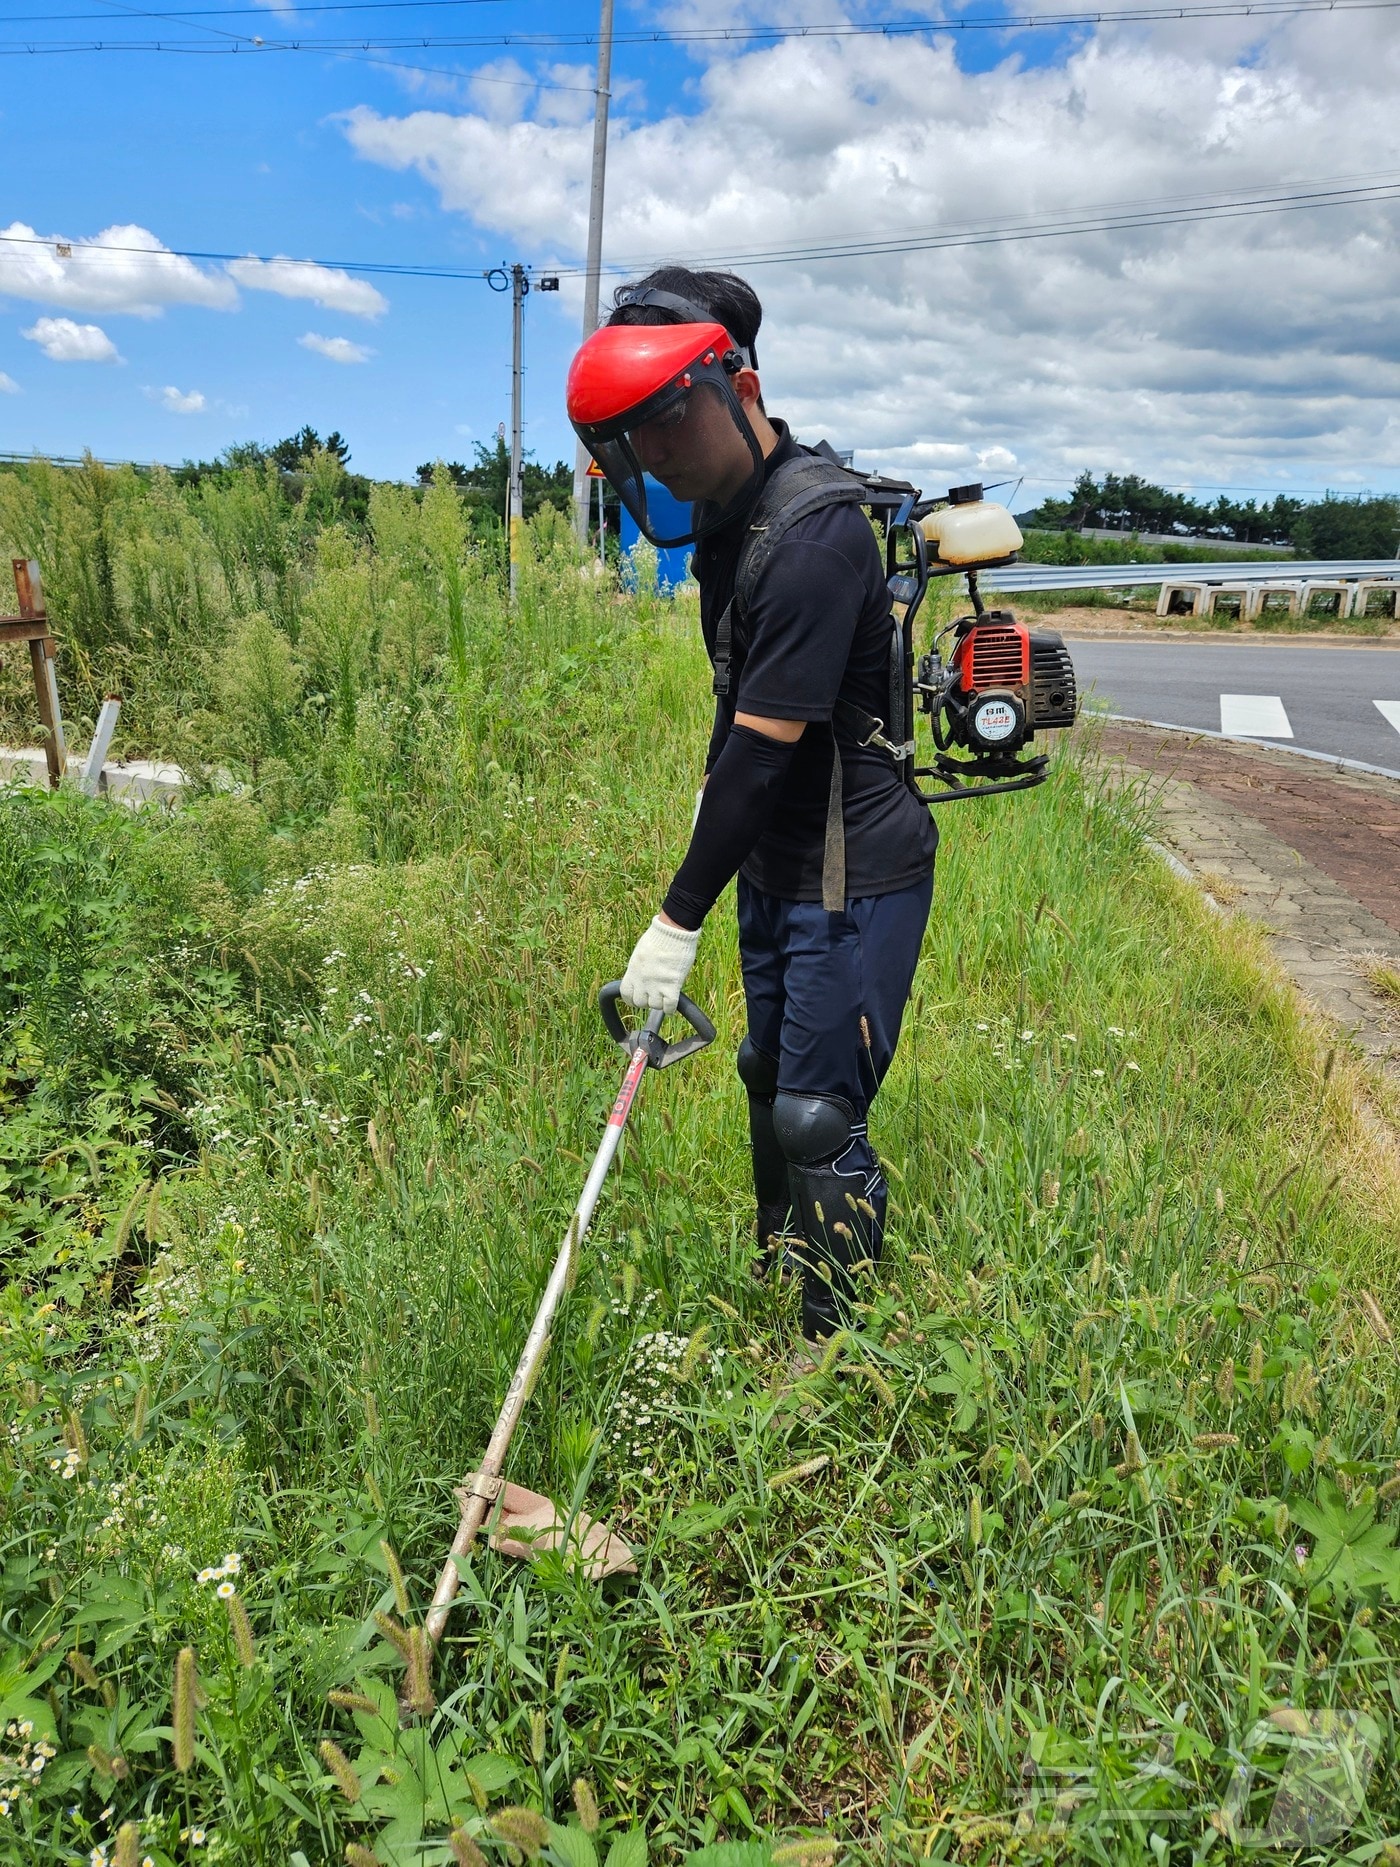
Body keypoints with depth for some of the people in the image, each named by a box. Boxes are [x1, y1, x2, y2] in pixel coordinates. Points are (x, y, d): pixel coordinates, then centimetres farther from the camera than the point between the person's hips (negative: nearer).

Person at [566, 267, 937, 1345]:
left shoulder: (817, 537, -25)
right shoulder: (728, 509, 6)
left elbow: (766, 750, -26)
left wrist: (680, 919, -22)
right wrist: (714, 788, 23)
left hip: (853, 873, -10)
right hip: (776, 862, 10)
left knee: (818, 1118, -4)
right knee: (769, 1082, 21)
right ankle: (772, 1302, 41)